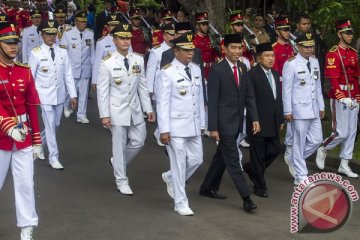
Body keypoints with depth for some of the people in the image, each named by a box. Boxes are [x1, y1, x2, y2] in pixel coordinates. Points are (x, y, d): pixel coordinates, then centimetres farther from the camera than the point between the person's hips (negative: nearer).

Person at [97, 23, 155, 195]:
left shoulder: (138, 60, 2)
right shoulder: (107, 63, -10)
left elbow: (142, 86, 8)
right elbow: (102, 91, -9)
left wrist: (148, 109, 6)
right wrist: (104, 115, -13)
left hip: (135, 109, 5)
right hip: (117, 110, -5)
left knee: (138, 142, 10)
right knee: (119, 145, 3)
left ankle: (118, 163, 37)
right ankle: (121, 181, 17)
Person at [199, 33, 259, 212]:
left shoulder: (242, 68, 8)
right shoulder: (217, 70, -12)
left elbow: (249, 95, 11)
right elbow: (212, 101, -13)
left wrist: (254, 118, 2)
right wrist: (213, 128, -15)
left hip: (237, 122, 7)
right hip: (224, 122, -7)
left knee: (222, 156, 16)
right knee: (233, 160, -5)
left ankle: (208, 188, 30)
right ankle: (246, 198, -5)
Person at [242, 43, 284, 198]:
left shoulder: (275, 74, 12)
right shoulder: (252, 74, -14)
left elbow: (278, 98, 16)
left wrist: (281, 119, 14)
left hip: (273, 123, 8)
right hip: (259, 123, -7)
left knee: (274, 150, 11)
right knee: (258, 155, 3)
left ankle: (251, 168, 34)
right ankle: (260, 186, 16)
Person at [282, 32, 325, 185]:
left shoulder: (315, 62, 11)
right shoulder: (291, 64, -10)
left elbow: (318, 86, 17)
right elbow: (286, 89, -10)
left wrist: (321, 106, 14)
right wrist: (287, 112, -11)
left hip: (314, 109, 7)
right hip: (299, 109, -7)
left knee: (316, 140, 9)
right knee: (299, 142, 0)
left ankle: (295, 160, 31)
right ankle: (301, 177, 9)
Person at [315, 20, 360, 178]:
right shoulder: (333, 54, -11)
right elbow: (333, 79, -16)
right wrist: (342, 98, -23)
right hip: (339, 97, -8)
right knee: (341, 132, -8)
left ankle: (344, 165, 15)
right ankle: (323, 150, 19)